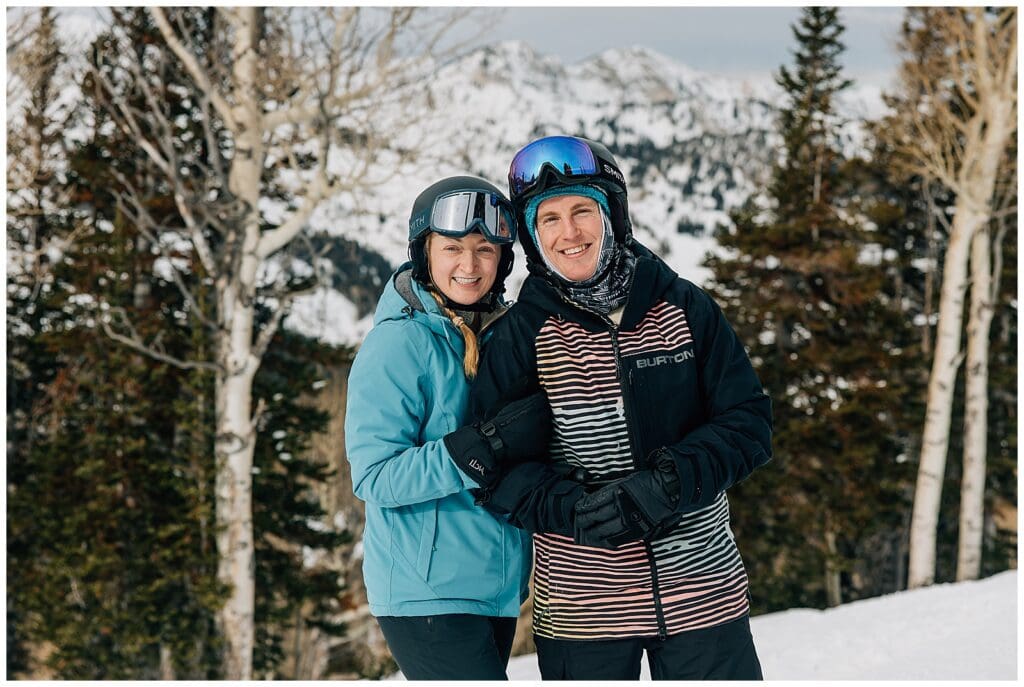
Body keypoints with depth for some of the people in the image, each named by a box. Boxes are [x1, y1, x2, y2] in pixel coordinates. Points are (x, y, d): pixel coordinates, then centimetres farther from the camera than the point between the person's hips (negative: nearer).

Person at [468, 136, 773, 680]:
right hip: (580, 606, -1)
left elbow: (749, 423, -2)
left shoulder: (683, 308, 0)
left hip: (701, 590, 1)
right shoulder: (521, 334, -3)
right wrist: (571, 508, -20)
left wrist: (670, 481, -18)